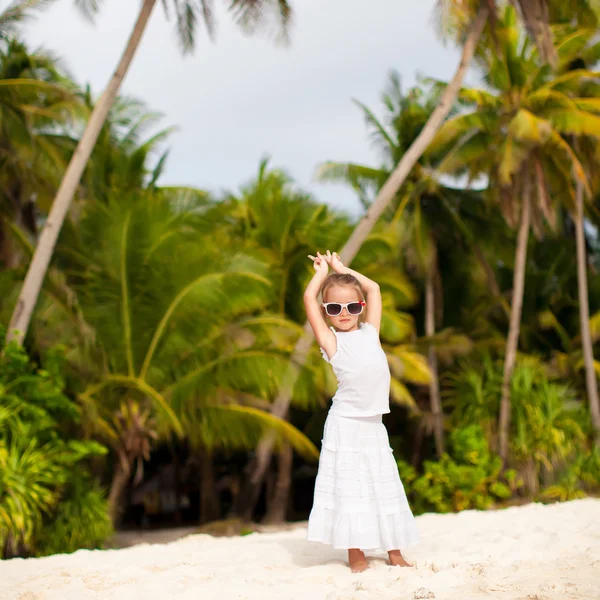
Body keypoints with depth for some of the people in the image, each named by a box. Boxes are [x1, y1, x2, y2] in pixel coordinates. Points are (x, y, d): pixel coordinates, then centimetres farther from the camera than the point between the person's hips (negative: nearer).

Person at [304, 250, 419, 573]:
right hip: (345, 425, -5)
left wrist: (342, 268, 23)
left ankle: (394, 552, 17)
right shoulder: (331, 340, 0)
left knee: (385, 487, 9)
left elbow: (374, 288, 20)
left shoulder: (370, 331, 12)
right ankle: (356, 554, 4)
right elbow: (309, 298, -6)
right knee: (349, 488, -3)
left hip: (374, 425, 5)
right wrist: (323, 270, 10)